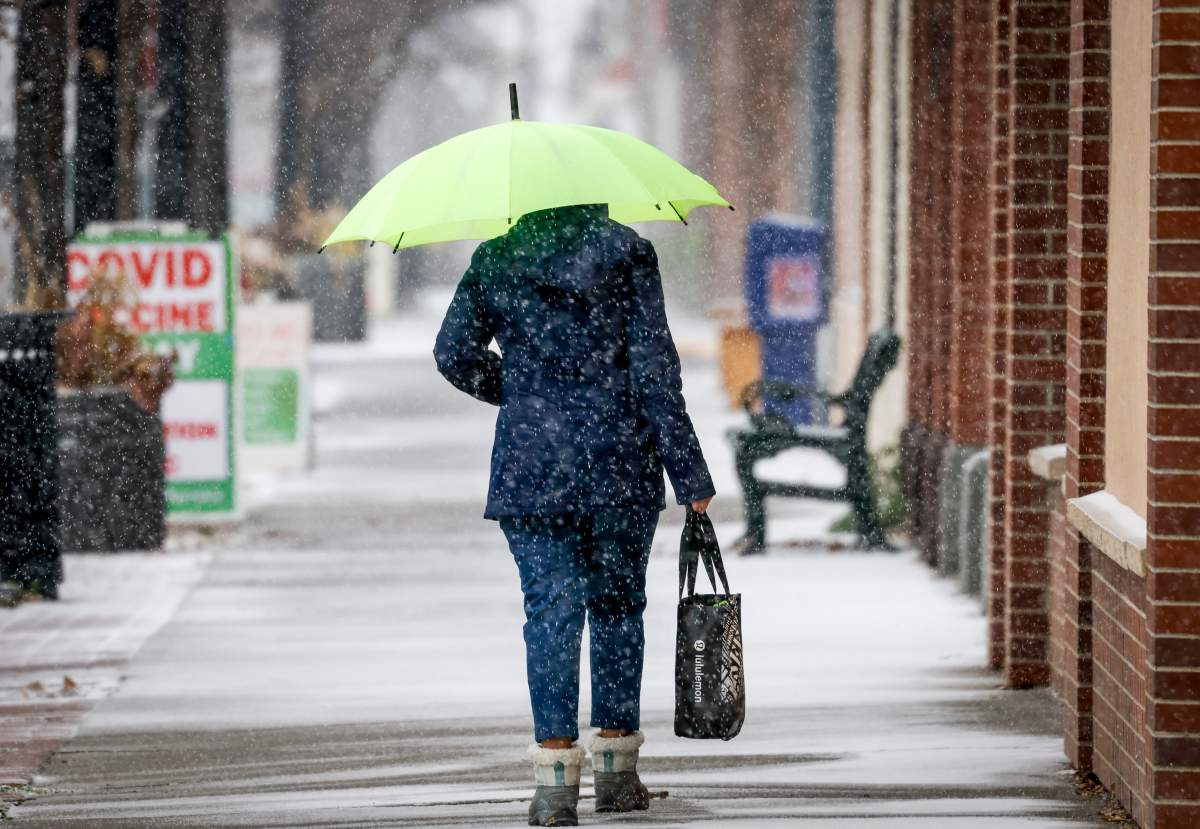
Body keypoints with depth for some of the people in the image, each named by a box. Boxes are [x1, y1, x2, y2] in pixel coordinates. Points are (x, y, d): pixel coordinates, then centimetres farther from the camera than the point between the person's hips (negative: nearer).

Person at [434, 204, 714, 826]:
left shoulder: (497, 258, 2)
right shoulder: (626, 251, -2)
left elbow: (455, 354, 3)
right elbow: (653, 364, -6)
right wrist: (689, 474, -4)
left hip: (531, 464, 0)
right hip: (622, 460, 0)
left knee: (551, 607, 0)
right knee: (617, 602, 13)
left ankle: (556, 773, -11)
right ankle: (617, 766, 16)